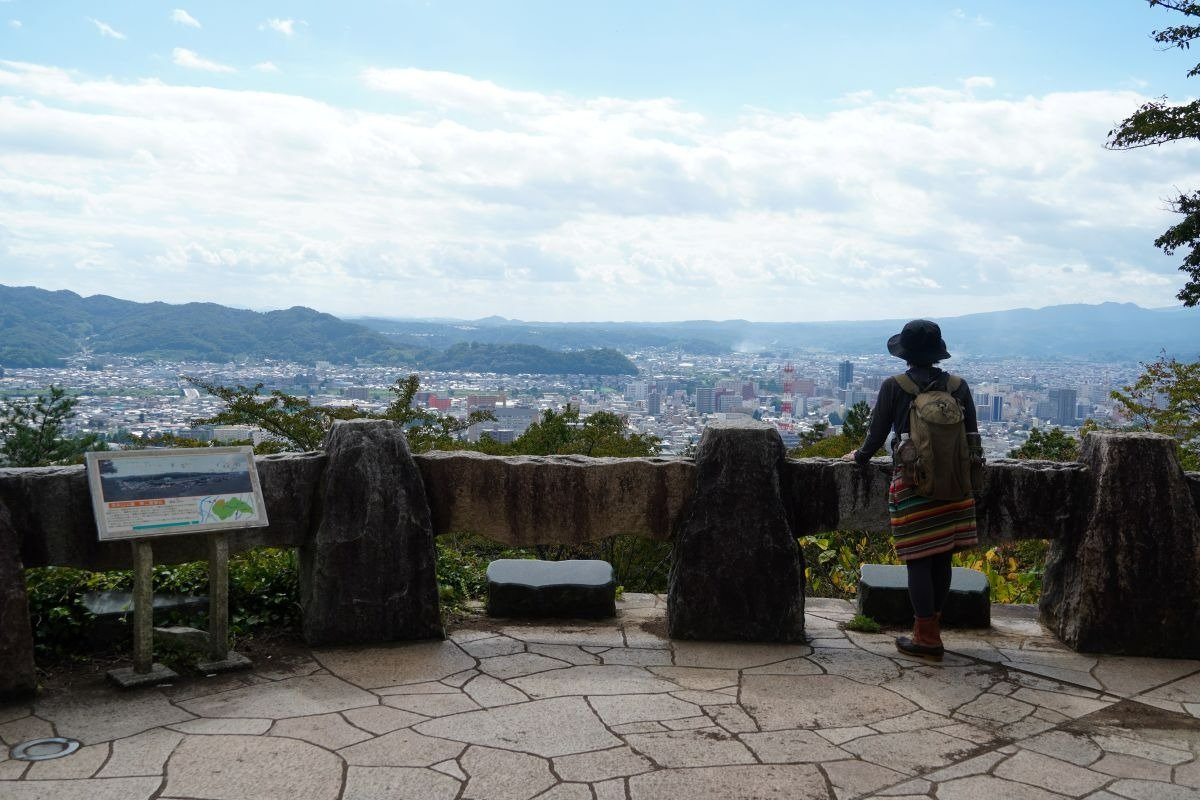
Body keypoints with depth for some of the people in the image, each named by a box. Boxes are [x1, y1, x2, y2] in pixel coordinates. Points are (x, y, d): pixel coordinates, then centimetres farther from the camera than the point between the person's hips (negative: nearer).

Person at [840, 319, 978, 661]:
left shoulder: (894, 387, -7)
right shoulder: (958, 386, 3)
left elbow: (877, 433, -1)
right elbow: (972, 435, 8)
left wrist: (859, 456, 18)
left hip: (912, 482, -4)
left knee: (918, 560, 1)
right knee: (941, 558, 12)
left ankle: (927, 639, 3)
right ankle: (931, 627, 22)